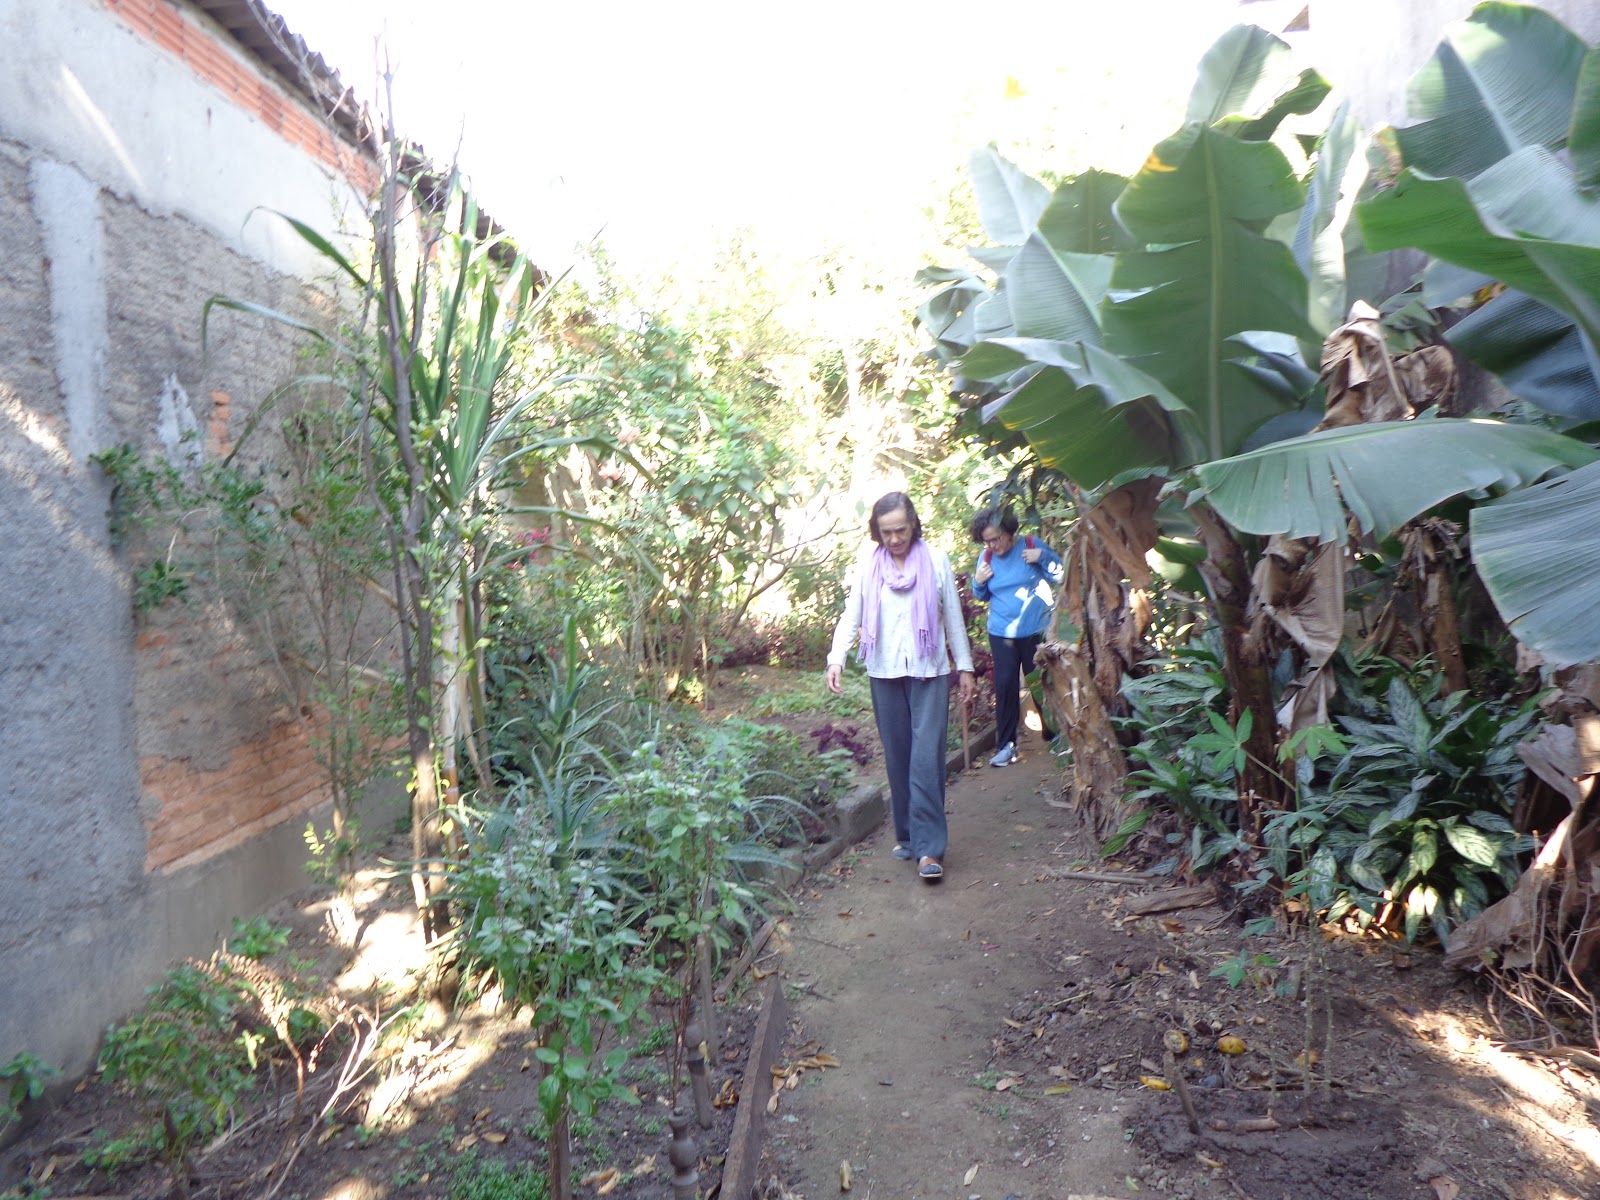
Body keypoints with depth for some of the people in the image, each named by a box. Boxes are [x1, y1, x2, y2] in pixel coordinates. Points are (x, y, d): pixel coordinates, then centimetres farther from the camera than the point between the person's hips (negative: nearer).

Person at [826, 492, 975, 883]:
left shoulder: (936, 561, 0)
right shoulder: (868, 566, 2)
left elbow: (953, 617, 6)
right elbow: (851, 616, -1)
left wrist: (965, 666, 6)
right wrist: (837, 658, -16)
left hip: (929, 673, -2)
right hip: (885, 674, 2)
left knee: (927, 758, -8)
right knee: (897, 758, 8)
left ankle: (929, 847, -6)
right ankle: (907, 834, 21)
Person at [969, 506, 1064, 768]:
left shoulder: (1032, 546, -6)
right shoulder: (986, 557, 2)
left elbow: (1061, 575, -6)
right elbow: (982, 596, 14)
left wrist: (1043, 557, -21)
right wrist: (978, 583, -8)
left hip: (1036, 631, -2)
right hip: (1001, 634, 2)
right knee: (1005, 686, -1)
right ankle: (1006, 744, 5)